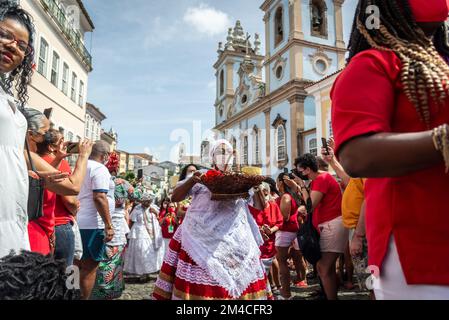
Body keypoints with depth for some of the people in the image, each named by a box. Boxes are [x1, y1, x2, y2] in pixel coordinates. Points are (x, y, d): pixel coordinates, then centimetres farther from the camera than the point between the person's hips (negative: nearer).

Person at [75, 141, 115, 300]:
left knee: (81, 264, 18)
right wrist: (109, 225, -21)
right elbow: (99, 198, -23)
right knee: (90, 267, 1)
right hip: (92, 225, -9)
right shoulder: (100, 169, -13)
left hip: (77, 222, 9)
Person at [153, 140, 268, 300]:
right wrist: (191, 180, -14)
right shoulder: (201, 177, 4)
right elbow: (174, 197, 0)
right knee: (198, 279, -4)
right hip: (202, 238, -2)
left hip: (234, 240, 3)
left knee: (239, 280, 3)